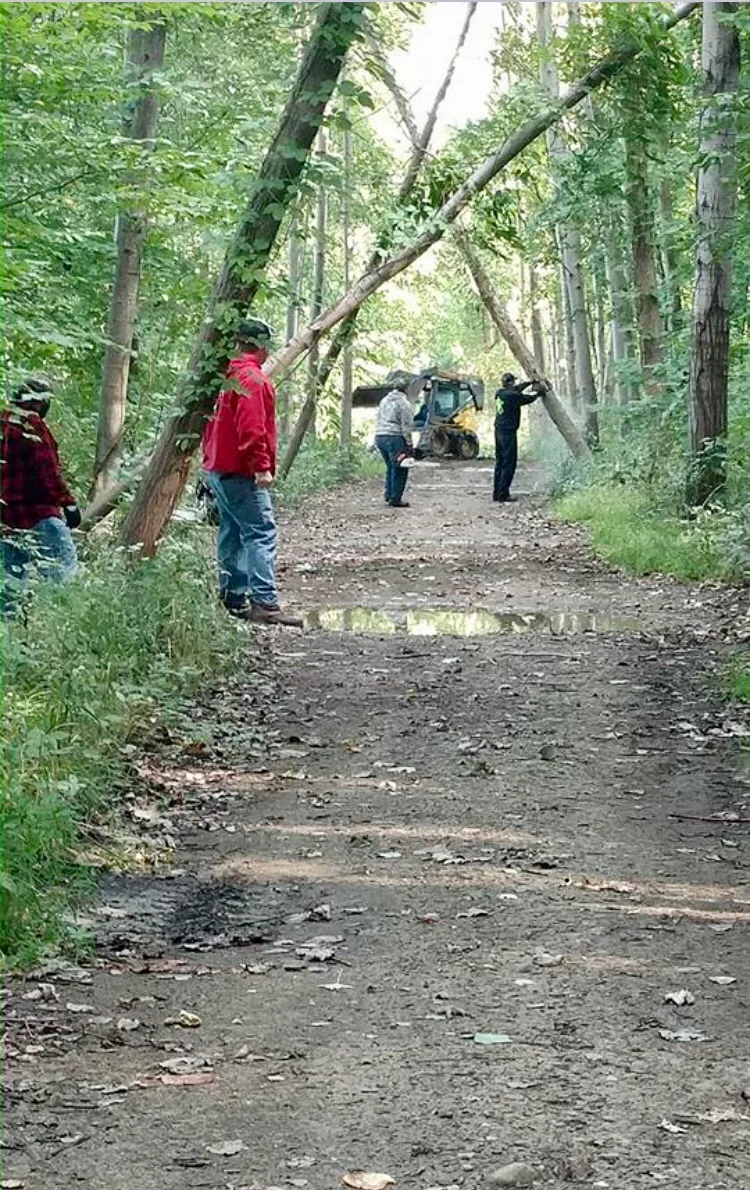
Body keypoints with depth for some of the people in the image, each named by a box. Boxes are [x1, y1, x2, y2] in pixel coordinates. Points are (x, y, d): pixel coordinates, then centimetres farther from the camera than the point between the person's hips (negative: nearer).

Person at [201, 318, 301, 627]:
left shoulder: (226, 377, 16)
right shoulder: (252, 379, -14)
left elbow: (213, 426, 22)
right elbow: (252, 428, -22)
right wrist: (262, 467, -21)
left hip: (218, 470, 10)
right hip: (241, 474, -10)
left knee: (232, 533, 14)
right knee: (261, 535, -13)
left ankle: (233, 599, 18)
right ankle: (265, 603, -20)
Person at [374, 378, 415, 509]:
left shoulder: (384, 400, 18)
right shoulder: (404, 403, -8)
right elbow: (406, 427, -12)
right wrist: (409, 445, -10)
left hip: (379, 436, 8)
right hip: (394, 438, -8)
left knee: (391, 468, 18)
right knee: (399, 470, -2)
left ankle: (389, 495, 19)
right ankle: (395, 499, -3)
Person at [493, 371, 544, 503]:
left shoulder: (499, 393, 6)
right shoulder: (512, 396, -17)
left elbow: (516, 389, 23)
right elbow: (529, 398, -1)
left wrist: (530, 382, 24)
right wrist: (537, 392, 19)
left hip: (499, 431, 9)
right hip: (508, 433, -9)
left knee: (500, 463, 14)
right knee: (509, 464, -3)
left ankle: (497, 493, 17)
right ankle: (503, 494, -4)